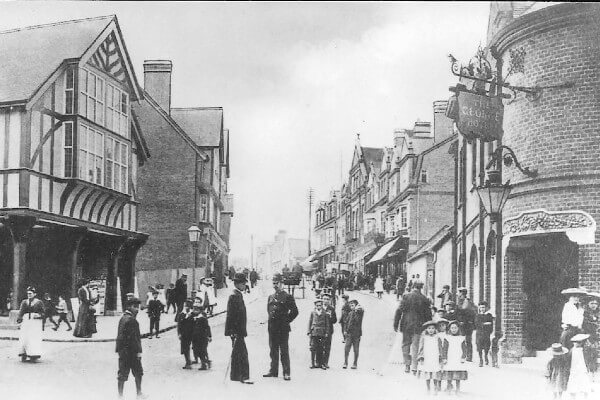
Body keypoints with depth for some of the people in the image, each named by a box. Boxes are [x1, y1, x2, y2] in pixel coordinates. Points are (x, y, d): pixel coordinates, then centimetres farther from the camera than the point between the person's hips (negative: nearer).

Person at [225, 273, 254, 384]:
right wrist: (233, 331, -22)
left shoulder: (238, 295, 15)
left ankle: (235, 375, 21)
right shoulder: (234, 296, -15)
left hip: (239, 330, 10)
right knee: (242, 353, -8)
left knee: (237, 353, 14)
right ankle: (244, 376, -7)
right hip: (236, 331, -10)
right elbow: (231, 315, -20)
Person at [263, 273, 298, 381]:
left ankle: (286, 373, 1)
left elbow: (295, 311, -4)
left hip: (283, 329, -6)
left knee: (284, 351, -3)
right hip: (272, 328, 6)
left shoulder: (288, 297, -5)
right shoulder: (271, 297, 13)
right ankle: (273, 371, 17)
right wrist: (271, 319, 14)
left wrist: (286, 321, -4)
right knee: (273, 351, 10)